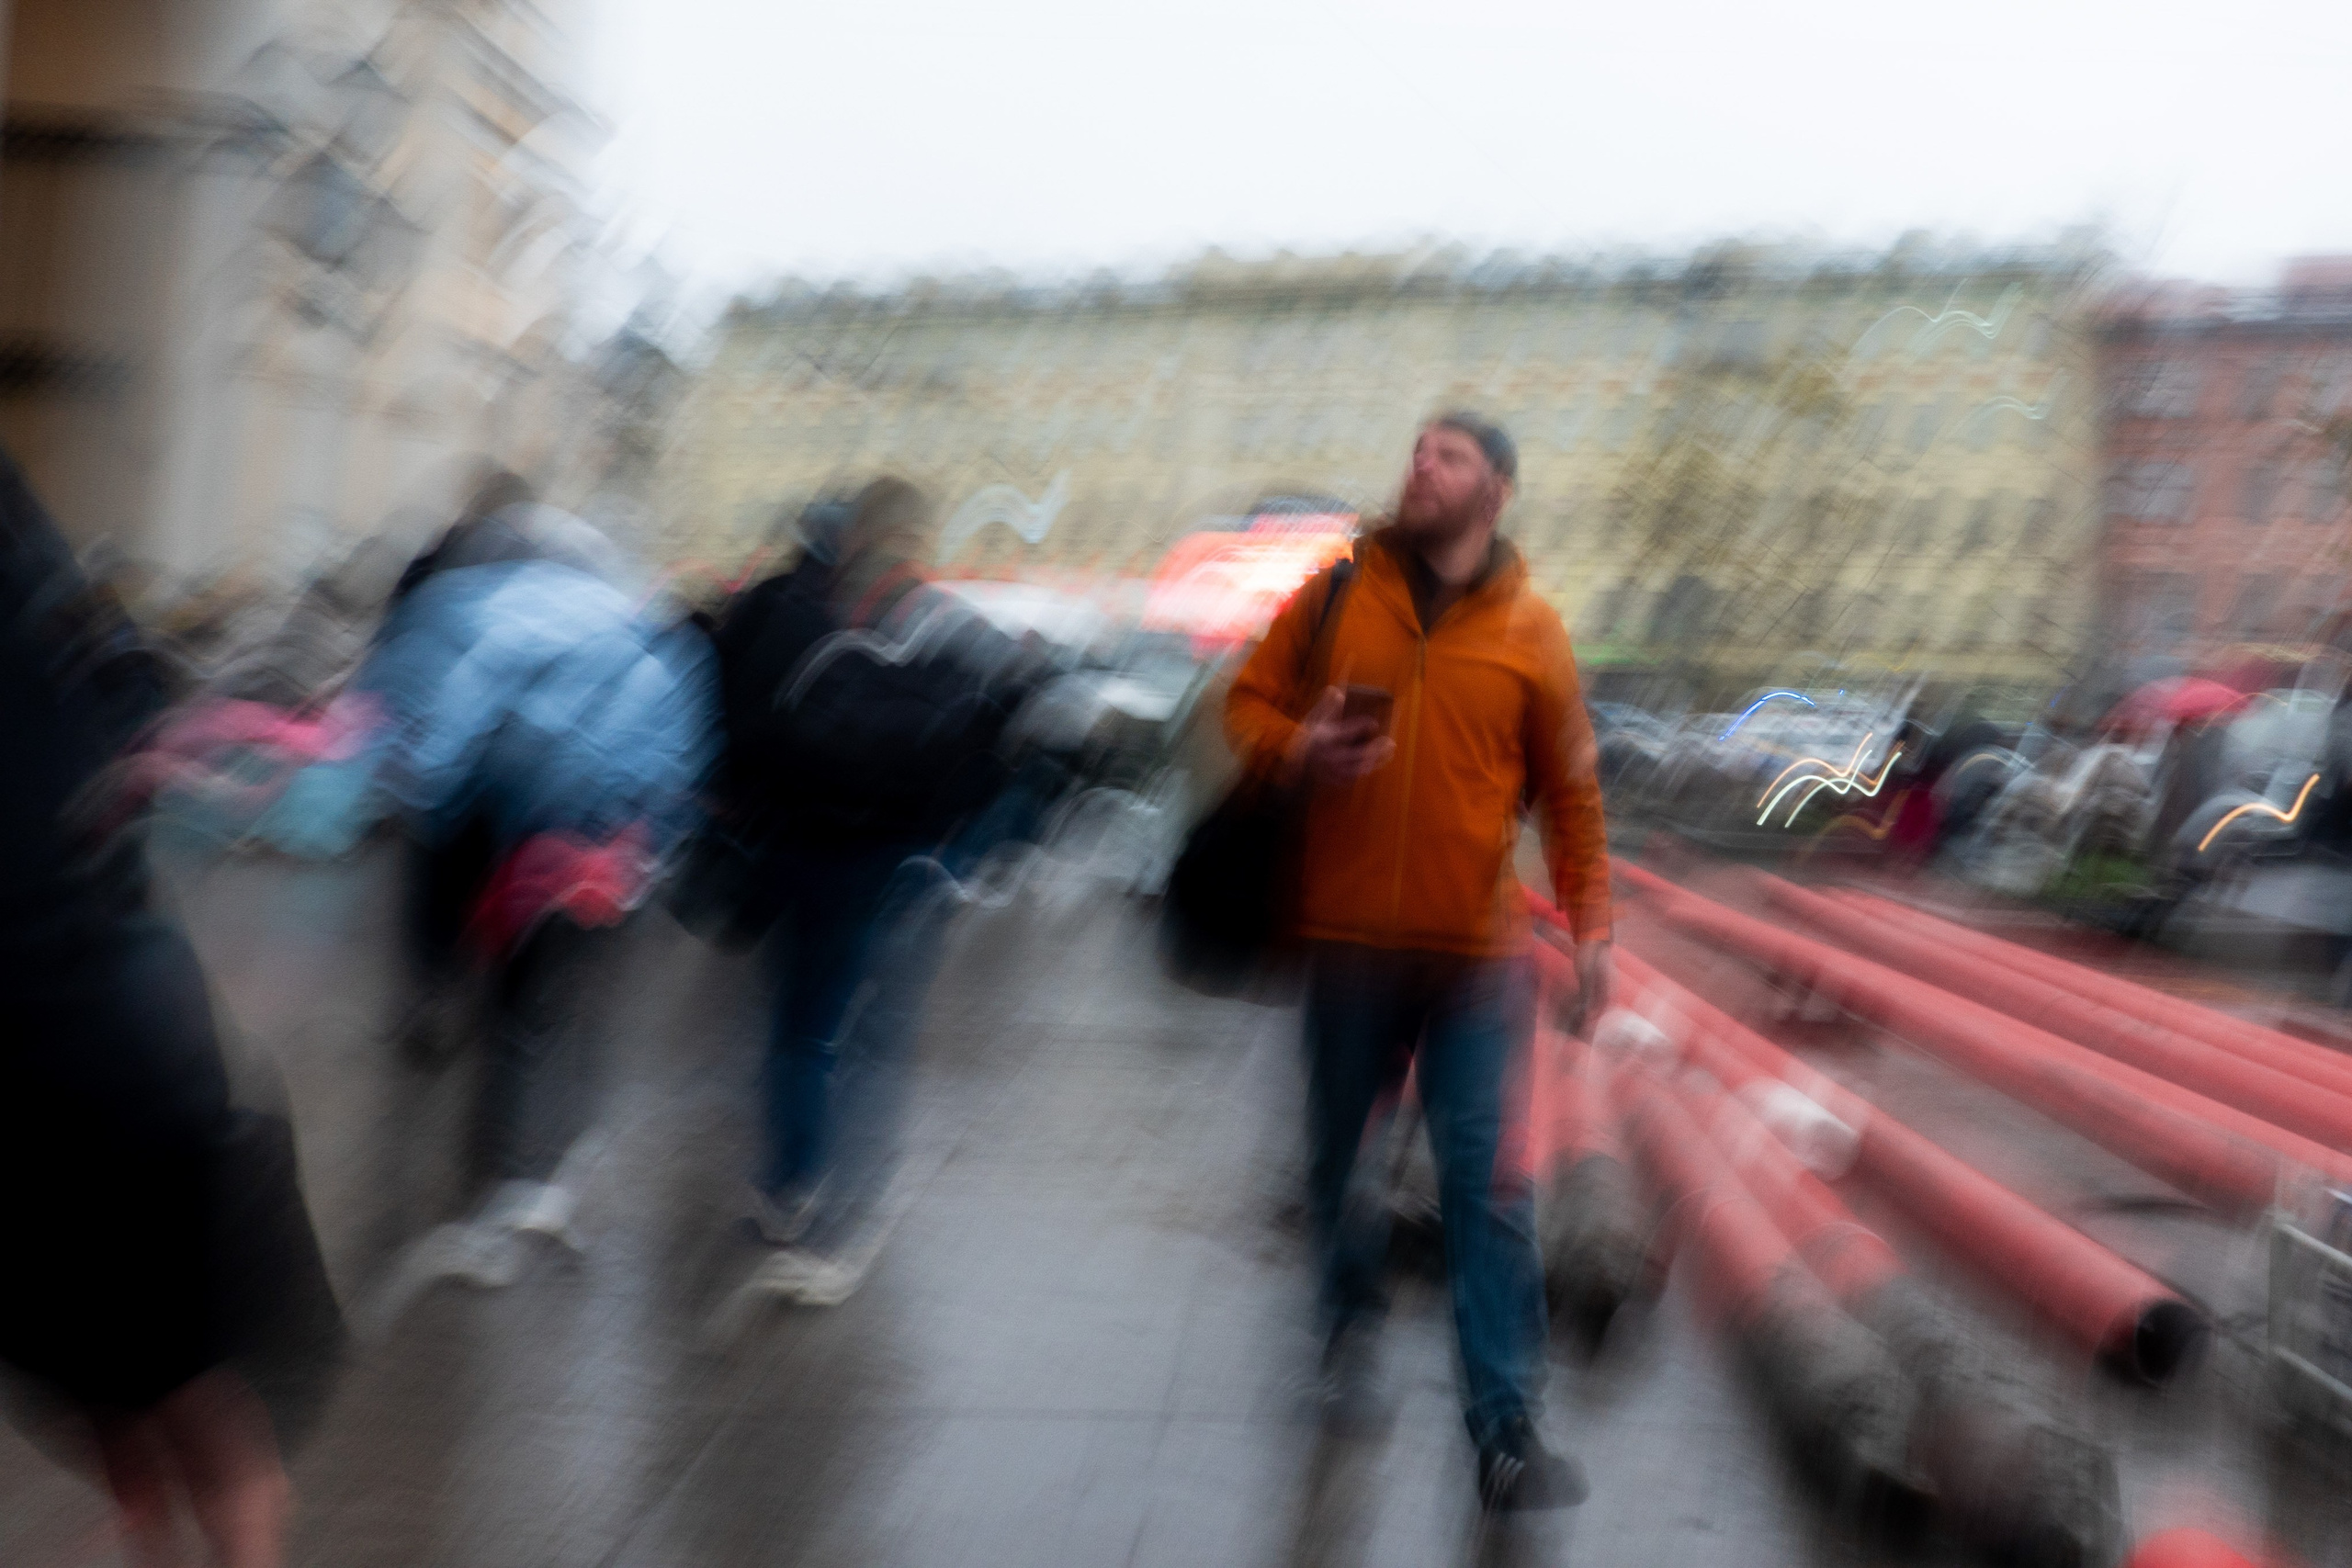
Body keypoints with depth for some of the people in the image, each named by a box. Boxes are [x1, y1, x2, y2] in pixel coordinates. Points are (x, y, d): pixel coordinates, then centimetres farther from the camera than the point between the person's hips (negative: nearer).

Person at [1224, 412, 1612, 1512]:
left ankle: (1506, 1429, 1)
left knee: (1487, 1183, -3)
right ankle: (1352, 1320, 39)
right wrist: (1295, 749, -12)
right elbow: (1249, 704, 10)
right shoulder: (1334, 595, 4)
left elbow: (1569, 790, 5)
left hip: (1477, 953, -1)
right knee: (1337, 1154, 14)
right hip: (1345, 937, 1)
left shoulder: (1531, 630, 3)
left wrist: (1590, 924, 0)